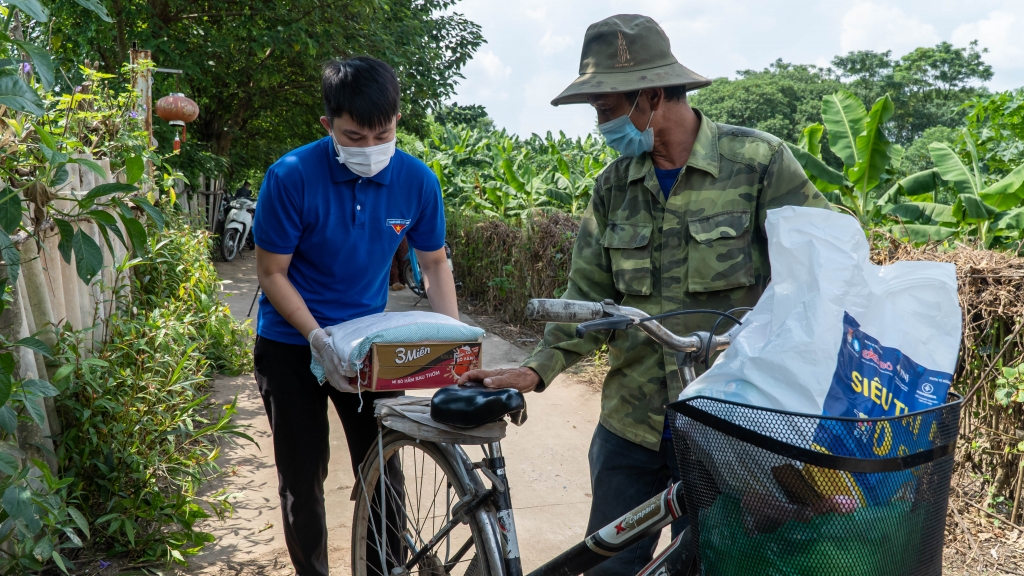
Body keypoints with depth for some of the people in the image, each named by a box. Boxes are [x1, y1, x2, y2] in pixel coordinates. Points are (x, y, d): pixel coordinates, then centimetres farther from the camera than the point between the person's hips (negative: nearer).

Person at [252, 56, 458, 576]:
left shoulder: (416, 180, -13)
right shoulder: (292, 177, -21)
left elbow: (435, 263, 0)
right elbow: (272, 272, -13)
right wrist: (319, 339, -25)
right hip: (292, 345, -2)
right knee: (303, 479, 8)